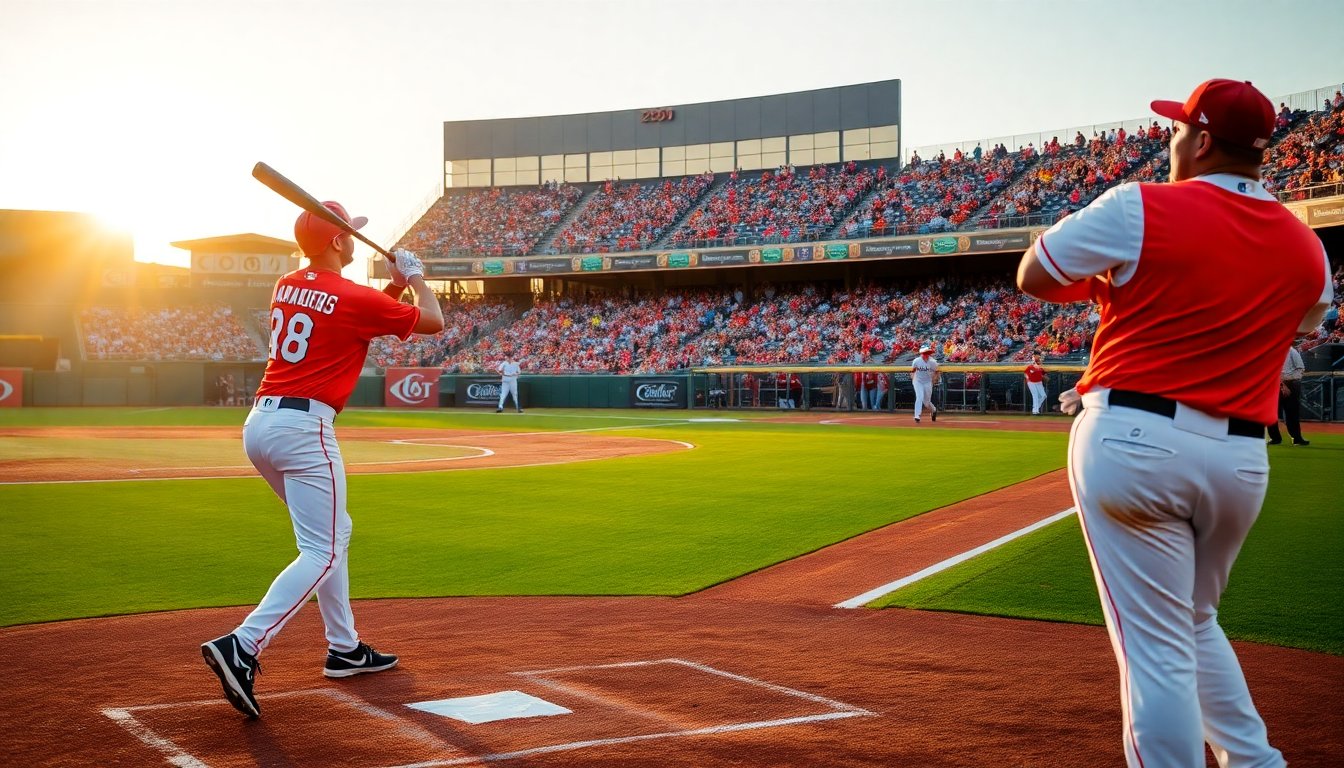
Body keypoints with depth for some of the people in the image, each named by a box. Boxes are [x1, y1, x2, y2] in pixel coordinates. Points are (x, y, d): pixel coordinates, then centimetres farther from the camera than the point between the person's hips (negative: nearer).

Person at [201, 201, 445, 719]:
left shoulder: (287, 286, 13)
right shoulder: (354, 299, -7)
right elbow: (433, 322, 5)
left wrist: (394, 286, 20)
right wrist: (414, 277, 20)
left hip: (258, 423, 9)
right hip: (303, 428, -9)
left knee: (332, 533, 21)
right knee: (322, 553, -8)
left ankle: (344, 648, 25)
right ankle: (242, 647, -24)